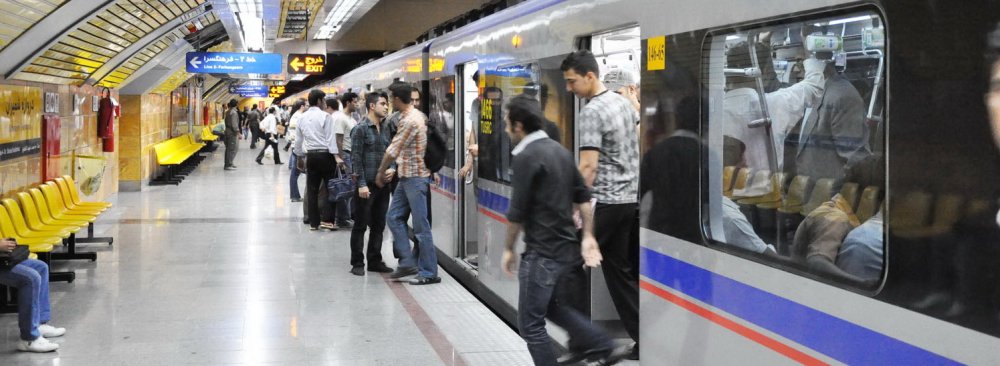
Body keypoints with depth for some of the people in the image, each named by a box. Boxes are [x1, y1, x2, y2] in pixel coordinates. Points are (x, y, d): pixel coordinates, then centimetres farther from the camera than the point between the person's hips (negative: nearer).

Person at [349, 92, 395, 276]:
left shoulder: (385, 129, 12)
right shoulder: (361, 129, -8)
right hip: (366, 185, -7)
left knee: (379, 225, 12)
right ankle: (357, 263, 9)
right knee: (361, 225, 2)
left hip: (383, 184, 7)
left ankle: (375, 261, 21)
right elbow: (356, 158, -12)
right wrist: (361, 184, -16)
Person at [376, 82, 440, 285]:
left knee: (421, 226, -5)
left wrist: (381, 173, -4)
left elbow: (393, 150, -15)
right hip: (406, 177, 10)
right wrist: (395, 170, 17)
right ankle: (408, 263, 14)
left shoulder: (411, 120, -19)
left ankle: (429, 273, 1)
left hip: (416, 178, -10)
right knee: (394, 217, 11)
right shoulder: (413, 115, 12)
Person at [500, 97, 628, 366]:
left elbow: (517, 212, -16)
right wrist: (588, 238, 10)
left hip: (541, 252, -9)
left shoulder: (526, 157, -16)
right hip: (565, 247, 9)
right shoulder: (560, 151, 10)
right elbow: (583, 196, 11)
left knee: (530, 324, 2)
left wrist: (508, 249, -3)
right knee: (552, 306, 26)